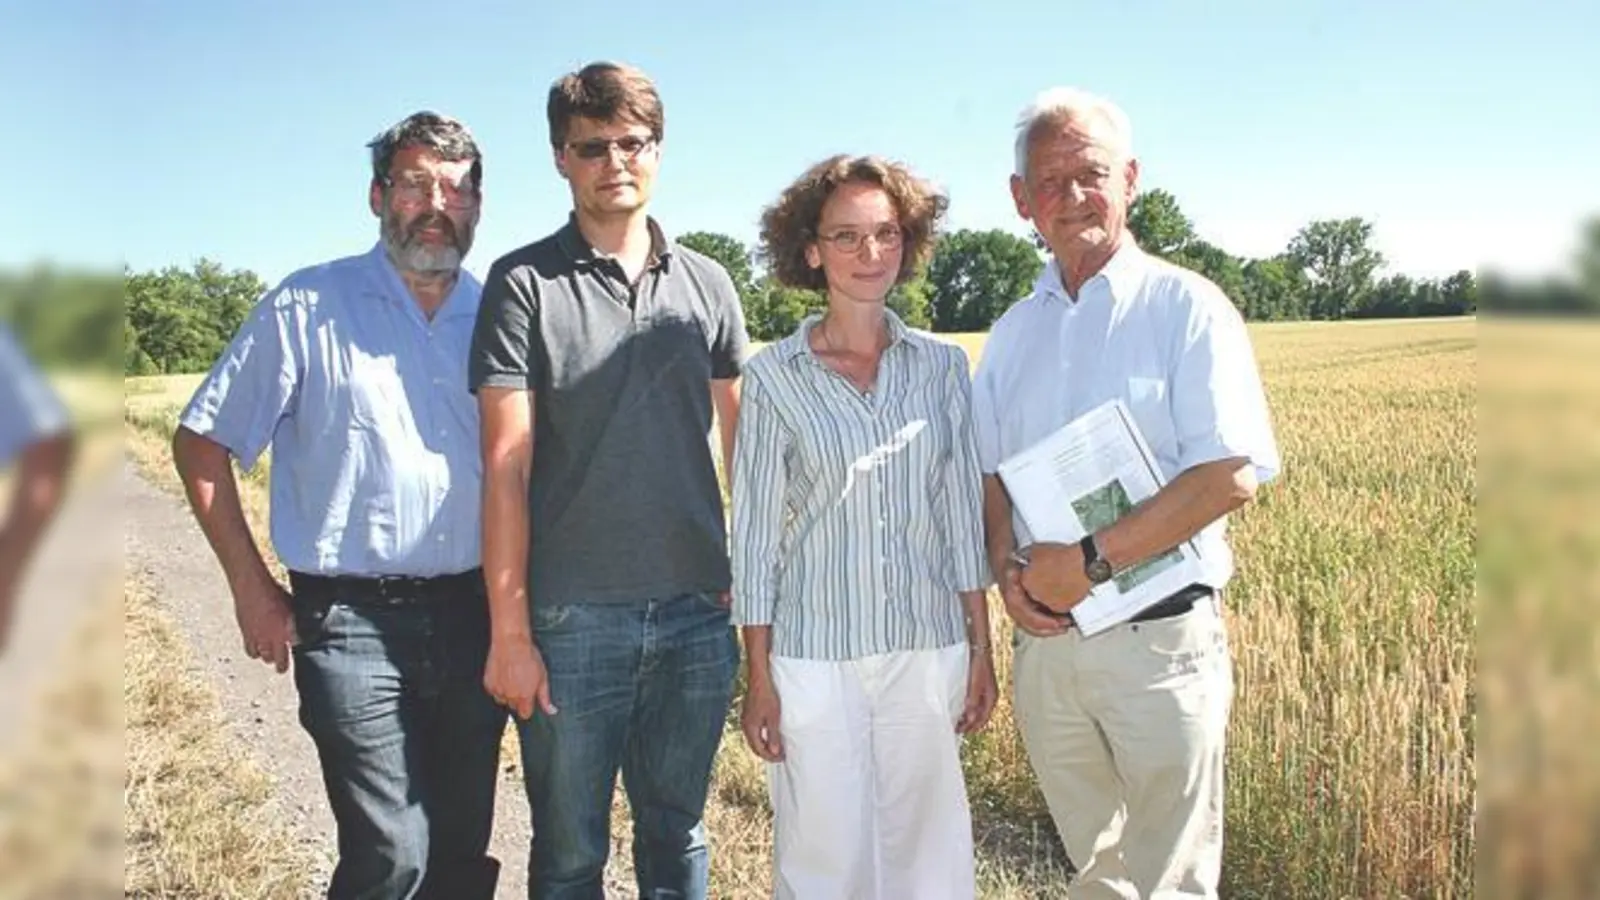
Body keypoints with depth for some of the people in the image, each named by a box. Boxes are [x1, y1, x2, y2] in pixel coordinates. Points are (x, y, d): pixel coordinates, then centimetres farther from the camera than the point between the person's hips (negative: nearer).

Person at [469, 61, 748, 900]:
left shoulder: (706, 284, 8)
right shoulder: (524, 283, -2)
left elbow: (744, 444, 11)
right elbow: (506, 463, -7)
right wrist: (509, 630, -10)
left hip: (697, 611, 3)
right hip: (572, 618, -2)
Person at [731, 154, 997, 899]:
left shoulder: (943, 366, 2)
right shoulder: (772, 375, -5)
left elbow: (964, 516, 5)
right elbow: (755, 532, -3)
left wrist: (981, 651, 5)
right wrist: (759, 677, -3)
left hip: (929, 653, 2)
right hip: (813, 659, -2)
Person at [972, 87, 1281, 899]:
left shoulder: (1185, 308, -6)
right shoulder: (1012, 334, 10)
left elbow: (1230, 476, -15)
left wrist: (1091, 559, -20)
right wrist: (1008, 569, -6)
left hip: (1159, 639, -5)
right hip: (1044, 640, 5)